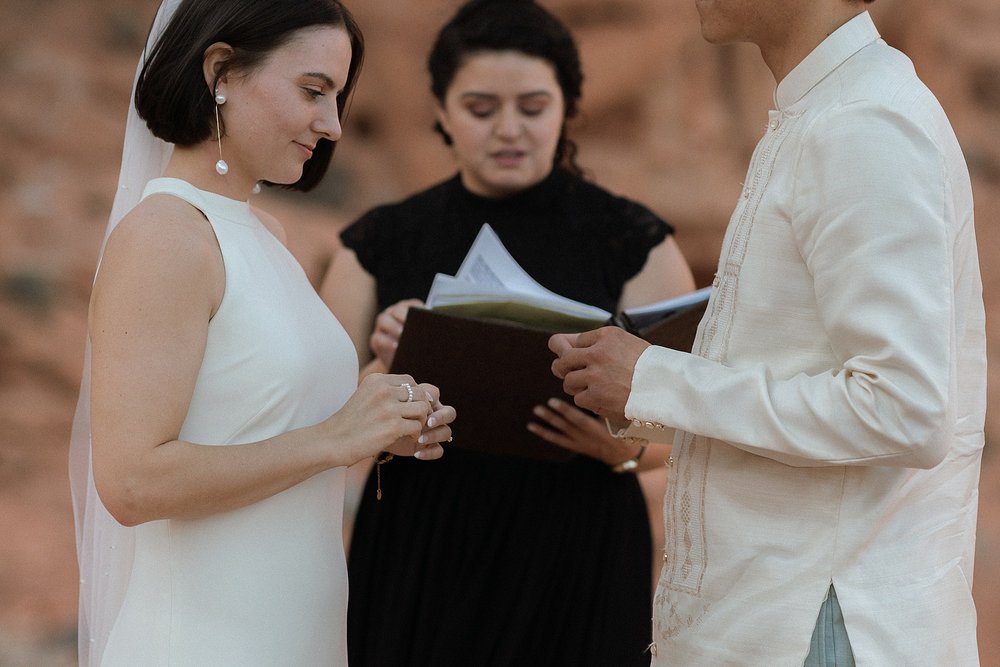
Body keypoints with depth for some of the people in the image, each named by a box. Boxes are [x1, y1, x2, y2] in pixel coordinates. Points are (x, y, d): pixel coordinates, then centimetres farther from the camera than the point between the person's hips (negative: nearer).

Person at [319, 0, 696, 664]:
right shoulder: (381, 245, 5)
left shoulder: (634, 242, 1)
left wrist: (625, 445, -23)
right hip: (417, 564, 1)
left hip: (575, 565, -1)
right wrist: (385, 369, -17)